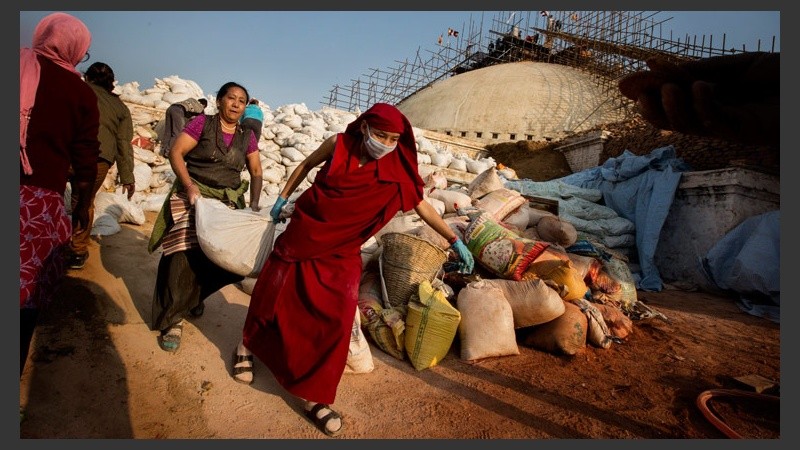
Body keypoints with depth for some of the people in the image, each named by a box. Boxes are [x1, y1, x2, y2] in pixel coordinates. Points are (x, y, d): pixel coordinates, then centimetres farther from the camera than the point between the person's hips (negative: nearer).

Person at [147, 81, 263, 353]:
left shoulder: (247, 137, 9)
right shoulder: (203, 123, -1)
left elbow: (256, 172, 11)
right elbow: (175, 153, -6)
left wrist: (254, 203, -2)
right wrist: (189, 185, -18)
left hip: (228, 202, 4)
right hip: (194, 195, -3)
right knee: (185, 255, -14)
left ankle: (195, 294, 28)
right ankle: (173, 319, 3)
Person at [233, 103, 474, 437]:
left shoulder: (397, 170, -9)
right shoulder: (338, 144, -9)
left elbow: (422, 206, -4)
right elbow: (307, 165, 8)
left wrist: (455, 240, -6)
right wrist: (283, 198, 12)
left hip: (341, 252, 0)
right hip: (303, 233, 1)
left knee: (337, 318, -8)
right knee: (272, 293, 13)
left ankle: (314, 395, 9)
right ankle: (247, 345, 43)